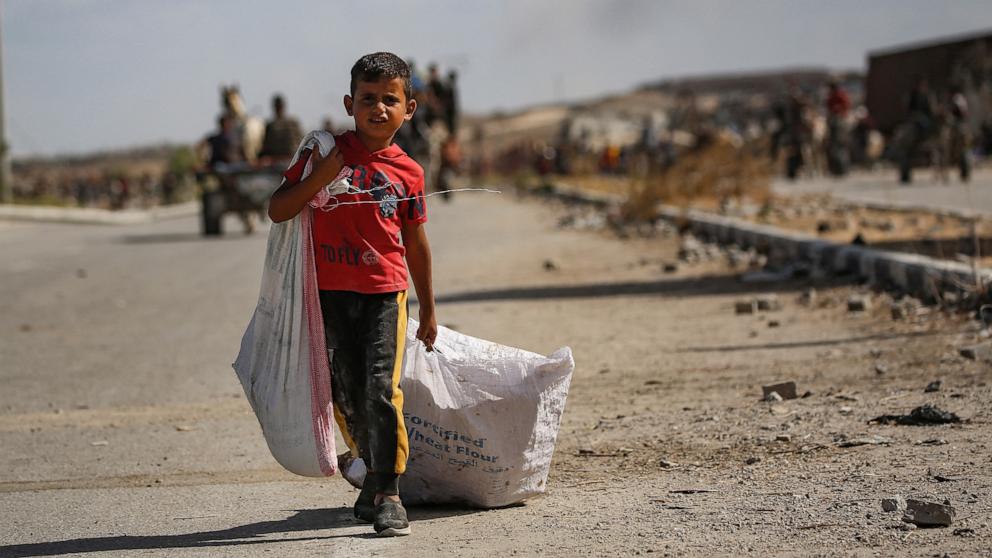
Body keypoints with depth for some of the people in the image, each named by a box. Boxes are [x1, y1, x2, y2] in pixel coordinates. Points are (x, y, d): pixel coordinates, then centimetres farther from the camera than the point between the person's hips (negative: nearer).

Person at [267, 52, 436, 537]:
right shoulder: (327, 152, 0)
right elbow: (277, 210, -3)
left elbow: (415, 242, 14)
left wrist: (428, 310, 19)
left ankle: (388, 493, -10)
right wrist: (317, 178, -18)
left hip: (384, 294, -1)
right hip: (331, 292, 1)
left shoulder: (408, 172, 4)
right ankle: (373, 472, 29)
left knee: (381, 389, -13)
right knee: (345, 394, 8)